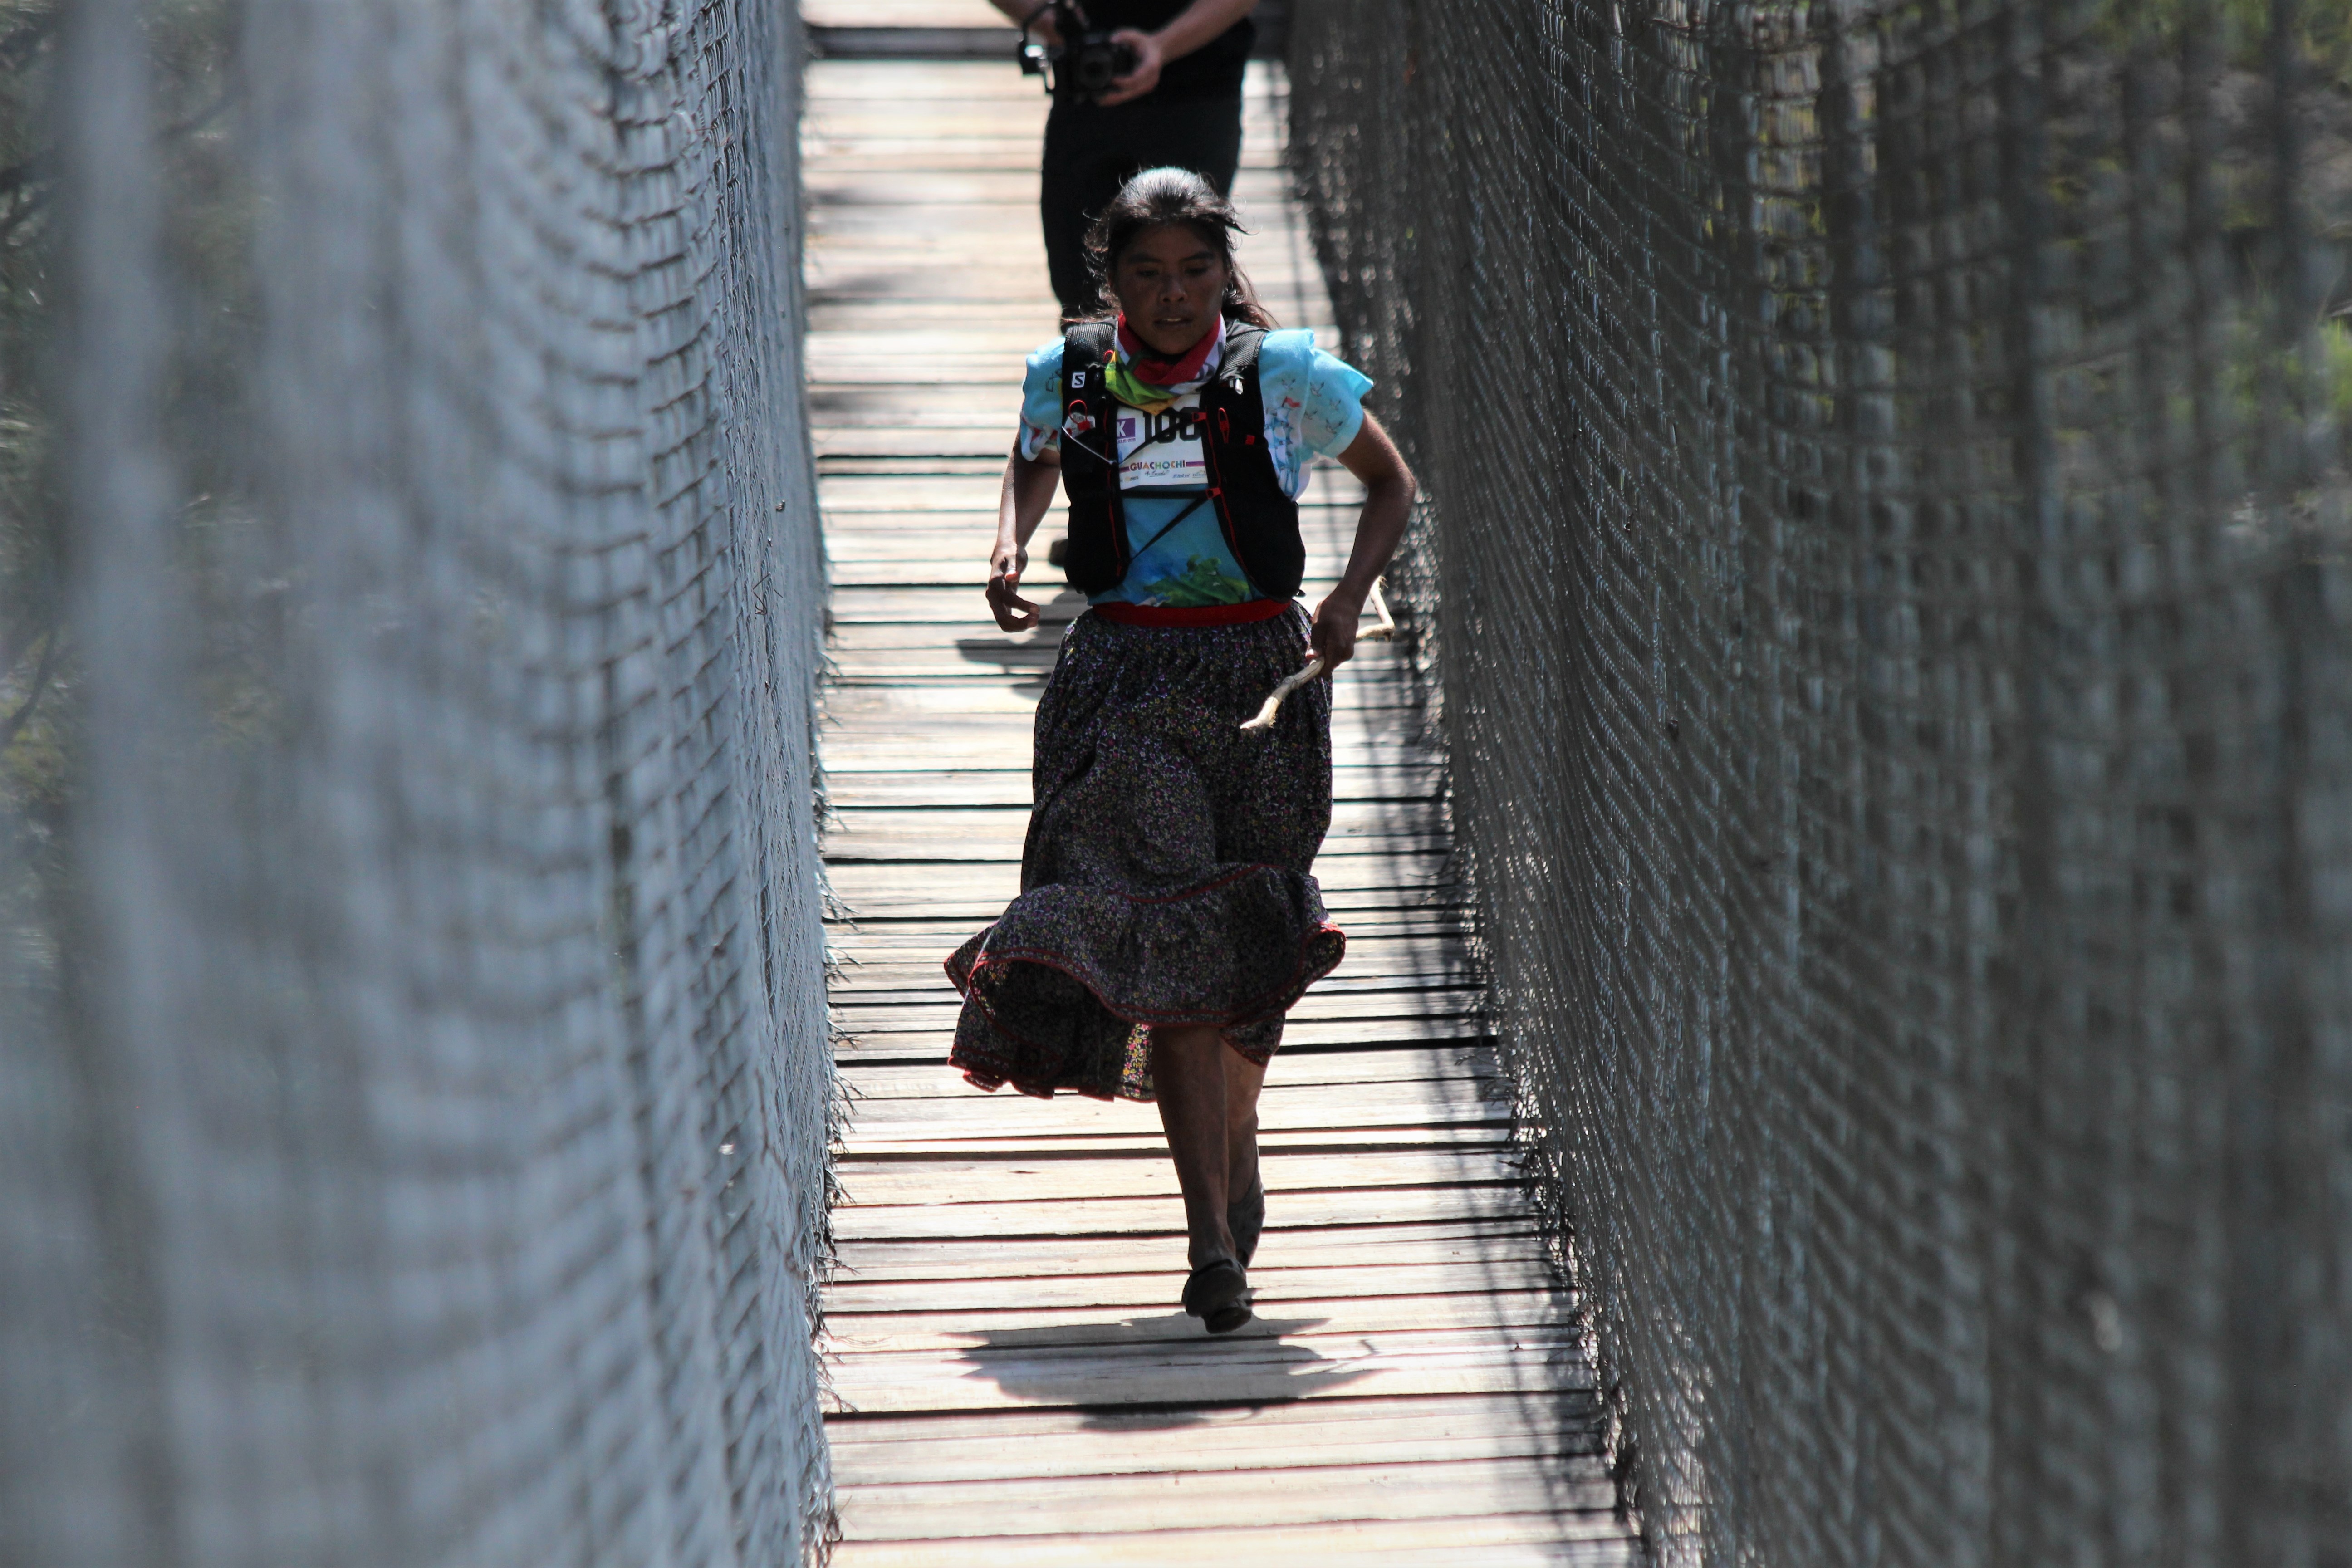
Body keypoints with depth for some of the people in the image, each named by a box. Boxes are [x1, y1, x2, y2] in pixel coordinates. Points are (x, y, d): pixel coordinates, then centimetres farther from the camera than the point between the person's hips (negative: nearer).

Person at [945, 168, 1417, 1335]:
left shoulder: (1283, 375, -3)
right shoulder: (1066, 378, 2)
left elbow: (1390, 483, 10)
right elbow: (1034, 461, 24)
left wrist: (1350, 598, -4)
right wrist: (1007, 549, 4)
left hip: (1258, 670, 0)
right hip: (1124, 679, 0)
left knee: (1250, 948, 4)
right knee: (1162, 937, -11)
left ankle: (1236, 1160, 34)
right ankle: (1213, 1238, -10)